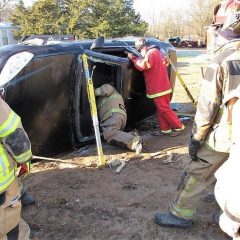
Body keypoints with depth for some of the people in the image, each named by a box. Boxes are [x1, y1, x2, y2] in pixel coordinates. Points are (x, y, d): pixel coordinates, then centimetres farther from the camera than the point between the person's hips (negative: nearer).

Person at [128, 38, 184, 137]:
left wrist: (133, 58, -13)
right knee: (161, 109, 13)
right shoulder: (156, 51, 16)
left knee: (164, 109, -3)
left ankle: (178, 127, 5)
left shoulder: (151, 53, -16)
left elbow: (142, 66, -28)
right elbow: (166, 62, 29)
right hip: (161, 86, 10)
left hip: (159, 88, -10)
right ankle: (165, 129, 18)